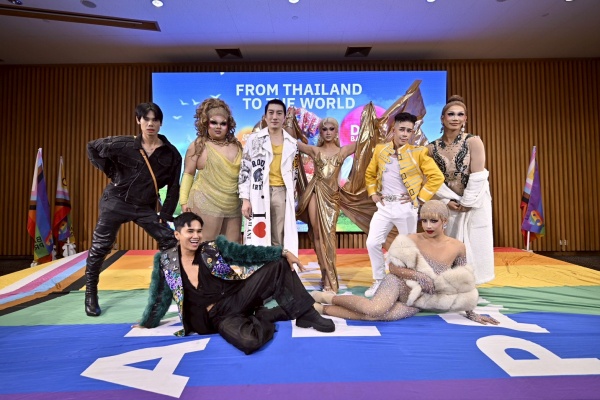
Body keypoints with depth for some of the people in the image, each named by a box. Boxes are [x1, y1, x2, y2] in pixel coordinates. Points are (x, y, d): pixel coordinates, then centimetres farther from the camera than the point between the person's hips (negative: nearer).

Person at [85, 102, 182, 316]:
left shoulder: (171, 153, -6)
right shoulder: (123, 144, -9)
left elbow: (173, 187, 0)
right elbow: (92, 148, 8)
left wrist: (165, 215, -5)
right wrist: (110, 172, 1)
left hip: (145, 207, 1)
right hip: (116, 201, -1)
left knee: (171, 242, -6)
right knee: (99, 248, 4)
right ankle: (91, 295, 24)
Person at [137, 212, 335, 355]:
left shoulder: (214, 248, 1)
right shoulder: (165, 261, 1)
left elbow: (247, 253, -6)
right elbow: (160, 297, 14)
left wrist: (283, 252, -15)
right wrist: (147, 323, 25)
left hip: (238, 297, 2)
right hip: (219, 317, -2)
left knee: (279, 264, -15)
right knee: (248, 341, -35)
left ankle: (306, 314, -6)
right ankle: (263, 317, -1)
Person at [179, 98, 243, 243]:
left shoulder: (236, 145, 9)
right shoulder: (199, 145, -3)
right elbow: (188, 174, 0)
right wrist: (184, 201, -4)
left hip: (234, 206, 5)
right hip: (206, 204, -5)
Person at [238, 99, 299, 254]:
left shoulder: (292, 143, 10)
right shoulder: (254, 140, 1)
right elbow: (245, 170, -1)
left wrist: (292, 198, 11)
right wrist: (245, 198, -7)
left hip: (282, 194, 3)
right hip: (259, 193, -2)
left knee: (280, 239, 7)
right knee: (258, 236, -1)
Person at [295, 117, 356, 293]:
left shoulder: (343, 151, 8)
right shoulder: (314, 150, 8)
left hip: (332, 195, -1)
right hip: (315, 193, 1)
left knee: (328, 234, -5)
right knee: (317, 234, 1)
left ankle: (329, 277, 3)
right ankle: (326, 274, 12)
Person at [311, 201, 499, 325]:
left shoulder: (457, 247, -3)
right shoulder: (412, 240, -9)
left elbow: (464, 282, 9)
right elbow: (394, 268, -7)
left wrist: (471, 313, 15)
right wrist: (418, 275, -23)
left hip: (417, 302, 2)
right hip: (400, 284, -2)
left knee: (371, 315, -25)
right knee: (375, 309, -35)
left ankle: (321, 308, -13)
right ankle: (329, 297, -11)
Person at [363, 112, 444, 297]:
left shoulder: (418, 152, -6)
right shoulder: (380, 150, 5)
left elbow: (437, 177, -6)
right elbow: (369, 174, 18)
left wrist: (421, 197, -9)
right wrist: (372, 193, 6)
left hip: (406, 207, -3)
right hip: (384, 206, 3)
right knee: (372, 243, -1)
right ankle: (379, 280, 19)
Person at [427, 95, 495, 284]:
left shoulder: (473, 141, -12)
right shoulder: (433, 147, -4)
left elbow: (477, 178, -14)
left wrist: (466, 203, -12)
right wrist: (448, 200, -10)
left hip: (475, 202, -2)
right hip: (450, 203, 2)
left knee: (473, 244, 5)